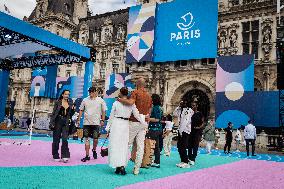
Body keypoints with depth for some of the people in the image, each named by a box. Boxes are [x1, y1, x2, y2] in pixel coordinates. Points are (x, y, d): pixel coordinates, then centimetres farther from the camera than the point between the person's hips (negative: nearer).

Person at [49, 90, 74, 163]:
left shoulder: (70, 103, 8)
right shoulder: (58, 102, -1)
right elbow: (53, 113, -1)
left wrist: (73, 110, -5)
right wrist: (51, 123, -7)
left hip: (66, 123, 2)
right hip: (58, 122, -2)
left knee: (65, 139, -8)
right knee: (56, 139, 7)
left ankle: (65, 156, -5)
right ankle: (56, 156, 20)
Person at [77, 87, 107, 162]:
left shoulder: (100, 100, 1)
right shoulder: (85, 100, 7)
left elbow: (103, 111, 5)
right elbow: (81, 110, 13)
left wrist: (102, 120, -1)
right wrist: (78, 119, 8)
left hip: (96, 123, -2)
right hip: (86, 122, 2)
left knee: (95, 139, -2)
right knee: (86, 139, 4)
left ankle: (94, 150, 28)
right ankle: (87, 155, 13)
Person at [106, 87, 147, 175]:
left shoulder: (116, 103, -4)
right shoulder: (131, 104, -1)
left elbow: (111, 116, 1)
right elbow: (137, 115, -1)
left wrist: (108, 127, 9)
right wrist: (144, 123, 11)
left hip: (116, 124, -2)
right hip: (125, 125, 2)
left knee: (115, 145, 4)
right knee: (124, 146, 11)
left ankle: (119, 166, 0)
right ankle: (122, 165, 14)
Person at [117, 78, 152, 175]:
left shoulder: (136, 92, -6)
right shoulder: (149, 96, 13)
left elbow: (130, 102, -25)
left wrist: (120, 99, -10)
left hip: (134, 122, -5)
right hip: (144, 123, 5)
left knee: (128, 143, 5)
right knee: (140, 146, 5)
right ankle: (137, 169, 10)